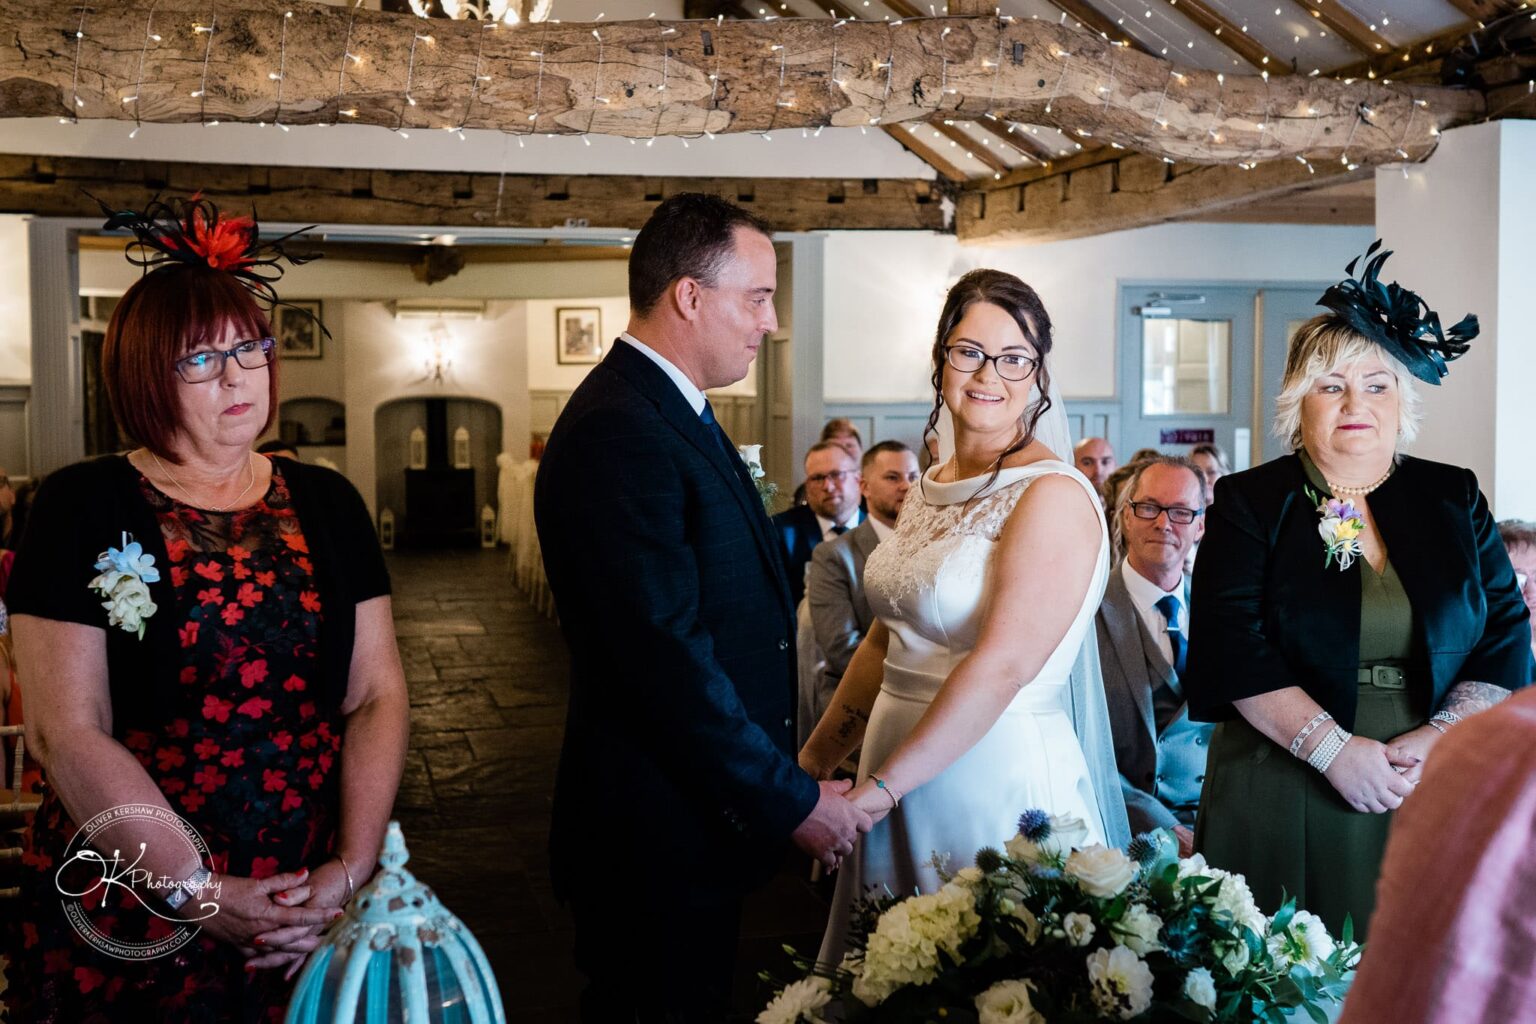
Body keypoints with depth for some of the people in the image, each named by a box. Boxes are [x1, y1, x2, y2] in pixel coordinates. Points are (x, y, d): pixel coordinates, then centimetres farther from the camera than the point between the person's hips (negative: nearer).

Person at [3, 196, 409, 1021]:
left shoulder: (327, 506, 6)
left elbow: (377, 697, 2)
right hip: (126, 921, -3)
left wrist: (351, 870, -11)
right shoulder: (85, 510, -5)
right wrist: (201, 893, -16)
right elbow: (68, 734, -11)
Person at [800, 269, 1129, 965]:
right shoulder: (929, 491, 10)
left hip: (1000, 777, -7)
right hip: (896, 775, 7)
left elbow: (1002, 666, -22)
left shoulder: (1054, 496, -14)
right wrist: (813, 763, 11)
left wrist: (881, 787, -22)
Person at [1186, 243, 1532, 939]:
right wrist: (1334, 747, -16)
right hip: (1281, 797, -2)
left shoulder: (1454, 499, 10)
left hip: (1435, 798, 2)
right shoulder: (1249, 504, 1)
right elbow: (1233, 646, -9)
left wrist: (1439, 738, -10)